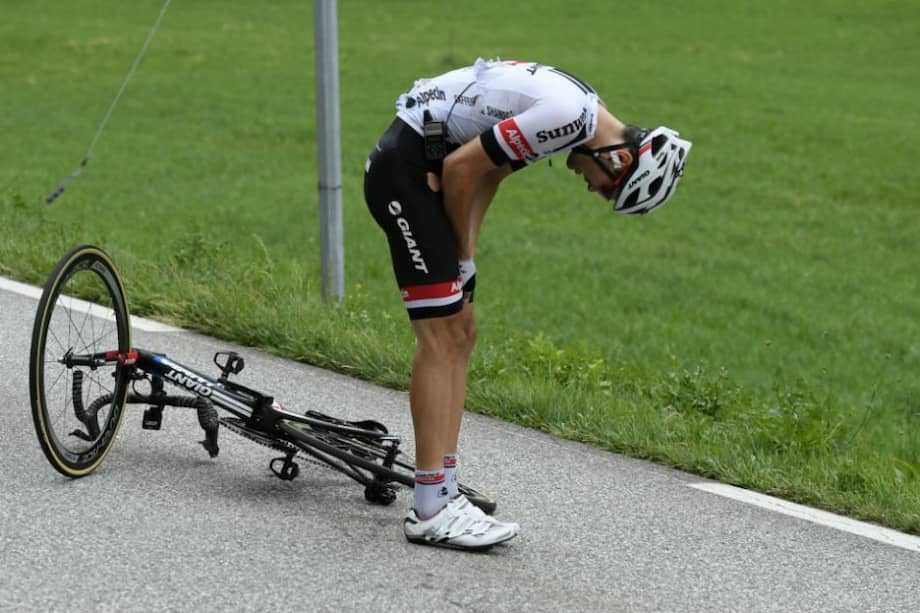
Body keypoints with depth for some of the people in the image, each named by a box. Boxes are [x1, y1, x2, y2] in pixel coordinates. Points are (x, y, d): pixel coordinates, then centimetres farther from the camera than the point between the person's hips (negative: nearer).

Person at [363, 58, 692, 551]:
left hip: (420, 171, 10)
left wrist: (464, 254, 7)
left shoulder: (579, 109, 10)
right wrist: (463, 254, -5)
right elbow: (461, 168, -20)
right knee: (442, 338, -10)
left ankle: (443, 490, 12)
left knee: (460, 335, 10)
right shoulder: (567, 116, -21)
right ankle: (430, 511, -9)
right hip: (404, 169, -10)